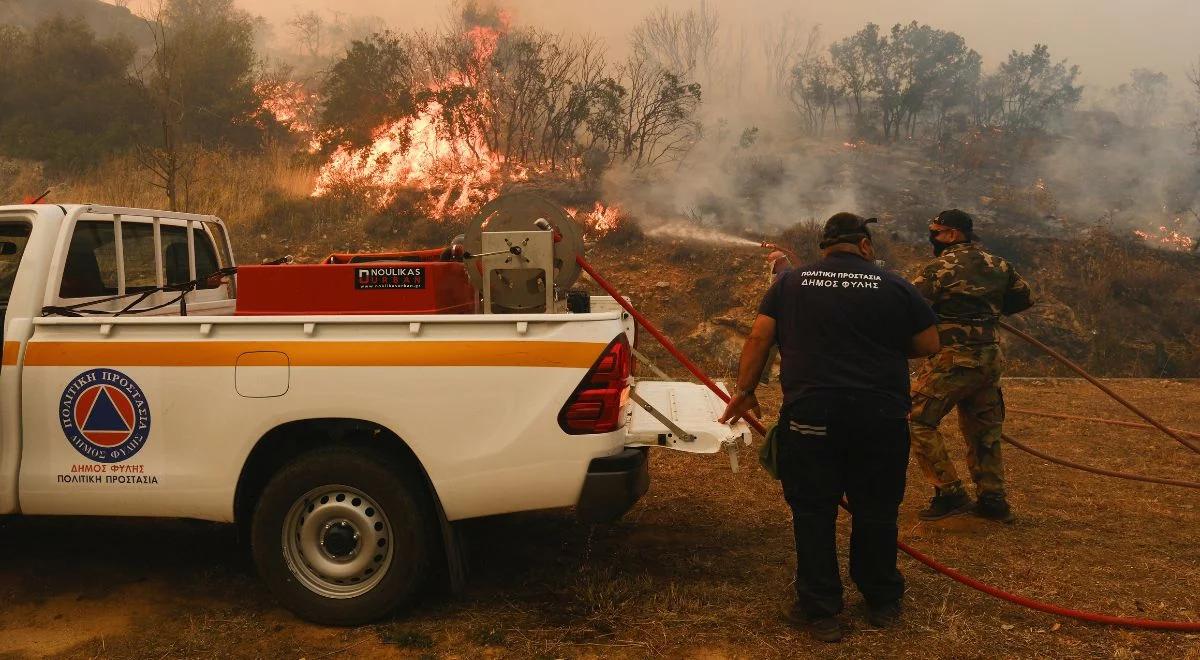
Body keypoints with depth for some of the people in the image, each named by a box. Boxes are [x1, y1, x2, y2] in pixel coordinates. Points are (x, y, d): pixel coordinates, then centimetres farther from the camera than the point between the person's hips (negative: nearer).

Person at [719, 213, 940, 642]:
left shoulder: (791, 283, 6)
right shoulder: (895, 286, 3)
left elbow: (759, 338, 1)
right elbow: (929, 345, 8)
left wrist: (745, 390, 9)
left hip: (810, 416, 0)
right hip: (881, 417, 1)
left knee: (813, 514, 7)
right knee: (877, 511, 14)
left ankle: (820, 612, 12)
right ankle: (882, 603, 28)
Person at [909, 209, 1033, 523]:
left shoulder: (939, 268, -10)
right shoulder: (999, 265, 10)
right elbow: (1024, 297, 20)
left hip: (951, 359, -7)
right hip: (990, 358, 7)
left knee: (919, 422, 0)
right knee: (984, 429, 17)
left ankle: (950, 493, -2)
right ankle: (993, 499, 22)